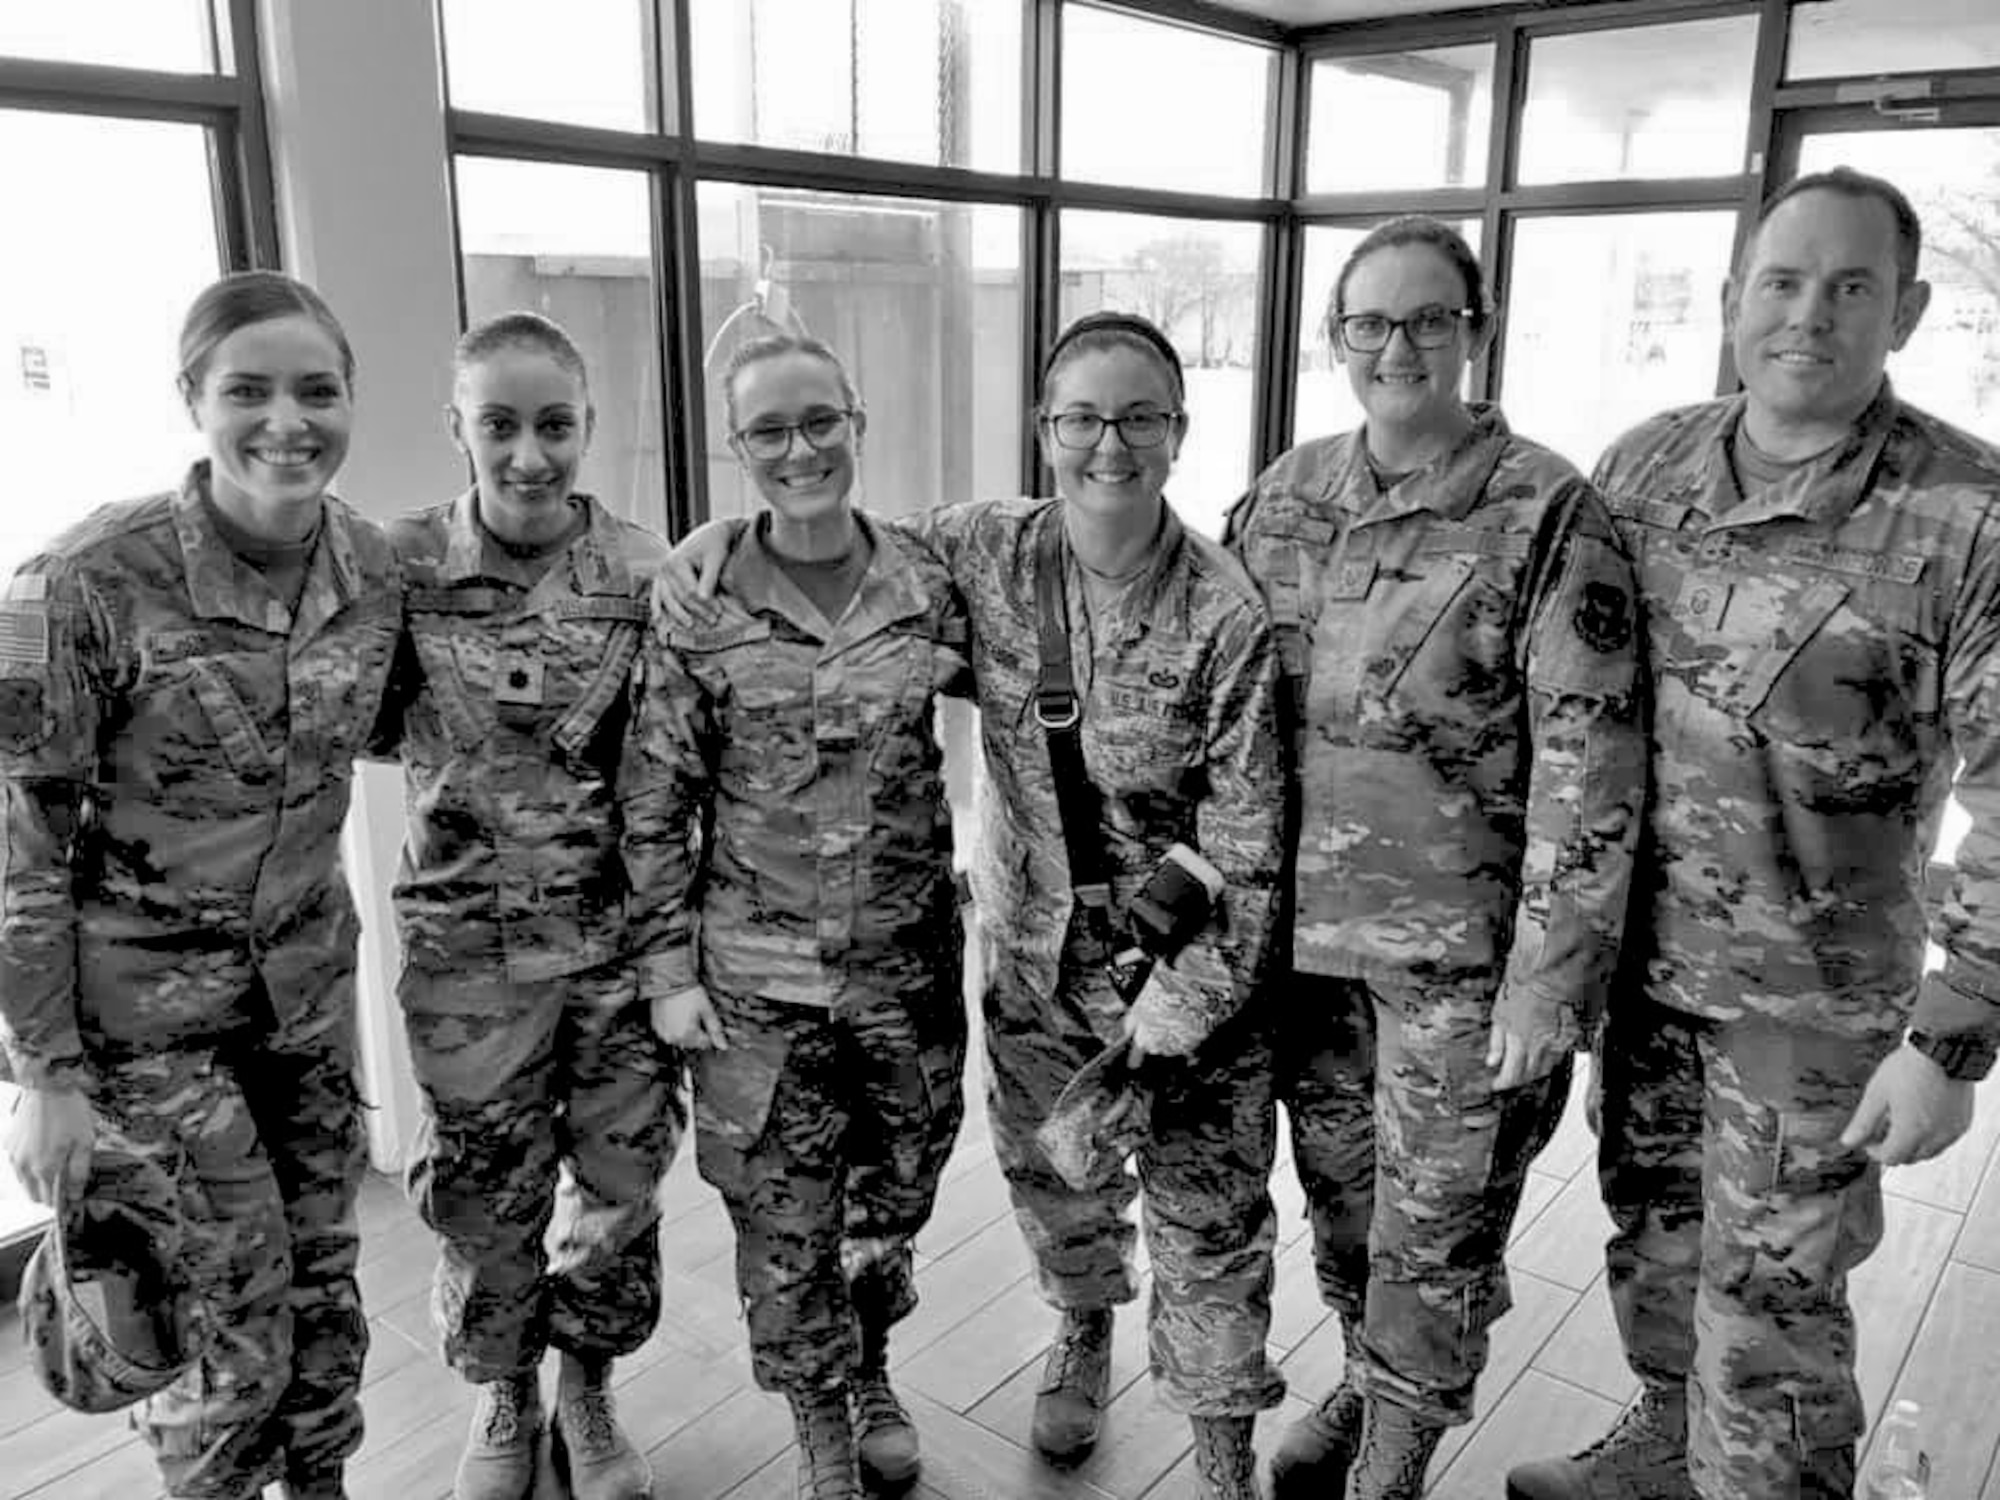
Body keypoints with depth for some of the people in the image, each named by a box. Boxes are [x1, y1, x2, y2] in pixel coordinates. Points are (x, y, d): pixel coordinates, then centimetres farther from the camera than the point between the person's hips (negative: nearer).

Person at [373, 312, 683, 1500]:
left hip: (624, 936, 1)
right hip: (470, 946, 0)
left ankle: (588, 1393, 41)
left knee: (621, 1189, 14)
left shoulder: (649, 574, -6)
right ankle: (504, 1401, 42)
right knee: (485, 1201, 14)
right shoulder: (402, 568, -7)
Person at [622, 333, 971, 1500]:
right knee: (784, 1225, 11)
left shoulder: (933, 589, -4)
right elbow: (655, 810, -4)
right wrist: (669, 971, -5)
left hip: (913, 965, 2)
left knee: (899, 1200, 18)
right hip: (760, 979, -1)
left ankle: (872, 1373, 47)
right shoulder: (696, 614, -8)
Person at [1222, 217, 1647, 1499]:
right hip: (1302, 921, 5)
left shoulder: (1546, 512, -12)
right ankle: (1363, 1381, 47)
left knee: (1436, 1221, 11)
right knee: (1336, 1187, 21)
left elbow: (1590, 767, -14)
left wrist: (1548, 985, -16)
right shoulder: (1288, 492, 3)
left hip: (1459, 946, -4)